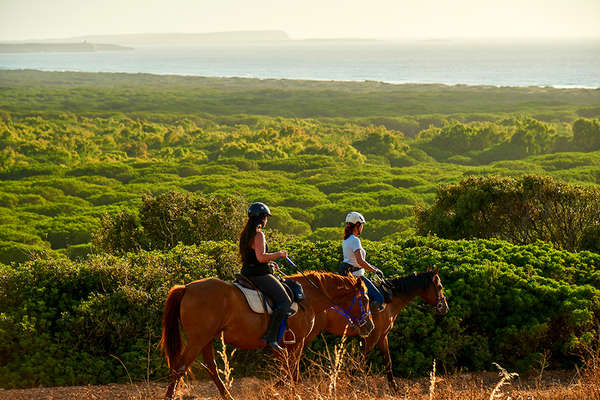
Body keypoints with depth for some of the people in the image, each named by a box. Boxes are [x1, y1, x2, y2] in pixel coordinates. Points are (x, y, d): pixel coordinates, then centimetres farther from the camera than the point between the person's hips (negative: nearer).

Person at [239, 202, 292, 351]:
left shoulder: (246, 233, 13)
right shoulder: (259, 234, -17)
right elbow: (261, 257, -27)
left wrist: (269, 263, 23)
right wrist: (279, 254, -13)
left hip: (248, 273, 10)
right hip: (260, 275, -10)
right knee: (284, 301, -11)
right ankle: (271, 336, -19)